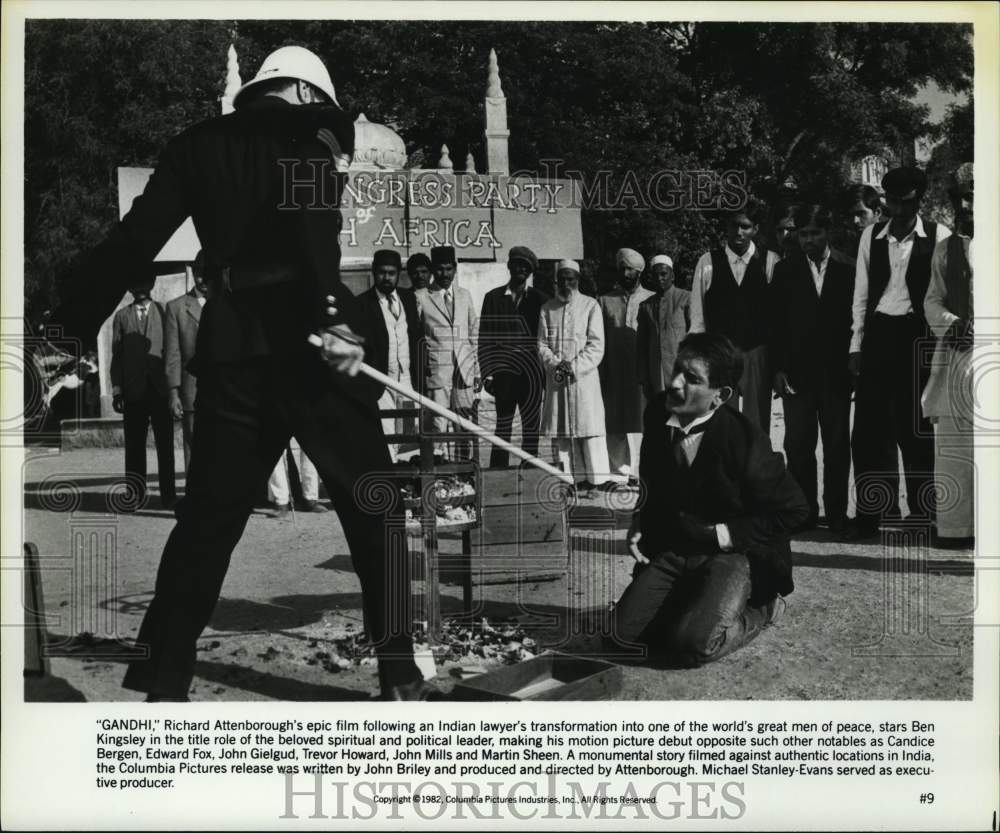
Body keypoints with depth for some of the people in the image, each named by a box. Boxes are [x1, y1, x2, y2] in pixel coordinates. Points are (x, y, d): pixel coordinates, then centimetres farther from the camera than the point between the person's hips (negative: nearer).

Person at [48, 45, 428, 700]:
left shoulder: (199, 146, 15)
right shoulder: (314, 134, 4)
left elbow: (130, 244, 9)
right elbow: (312, 222, -16)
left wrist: (71, 329, 11)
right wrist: (336, 314, -28)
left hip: (231, 344, 4)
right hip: (306, 337, -4)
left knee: (209, 515, 12)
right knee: (373, 503, 6)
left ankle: (163, 679, 13)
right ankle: (400, 675, 6)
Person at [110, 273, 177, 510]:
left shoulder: (163, 312, 9)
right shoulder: (122, 316, 12)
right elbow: (116, 354, 9)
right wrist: (116, 390, 1)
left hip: (160, 388, -1)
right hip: (133, 390, 1)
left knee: (165, 444, 0)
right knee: (134, 445, 2)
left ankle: (168, 495, 4)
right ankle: (135, 496, 6)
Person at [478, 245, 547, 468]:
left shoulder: (539, 299, 9)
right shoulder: (493, 298, 8)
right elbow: (484, 339, 6)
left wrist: (546, 374, 0)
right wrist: (487, 373, -2)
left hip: (532, 372, 1)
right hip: (503, 372, -1)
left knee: (531, 425, 4)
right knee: (503, 424, -4)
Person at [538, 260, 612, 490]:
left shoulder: (591, 306, 3)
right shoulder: (547, 308, 11)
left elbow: (596, 346, -2)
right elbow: (542, 344, 8)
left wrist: (575, 366, -13)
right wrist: (556, 364, -10)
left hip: (584, 375, -3)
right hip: (556, 379, 3)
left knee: (590, 426, -5)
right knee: (561, 430, 3)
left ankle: (598, 477, -3)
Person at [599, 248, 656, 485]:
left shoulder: (650, 299, 8)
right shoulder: (605, 301, 12)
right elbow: (599, 339, 10)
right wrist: (600, 373, 3)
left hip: (642, 369, -1)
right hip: (614, 372, 1)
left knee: (641, 419, -5)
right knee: (616, 422, 2)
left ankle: (639, 470, -1)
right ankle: (620, 469, 7)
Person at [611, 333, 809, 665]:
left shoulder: (744, 438, -20)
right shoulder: (658, 413, -4)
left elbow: (793, 510, -10)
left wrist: (727, 535, -13)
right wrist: (639, 524, 2)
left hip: (732, 553, -5)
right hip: (670, 548, 5)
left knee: (691, 645, -25)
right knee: (623, 632, -9)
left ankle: (758, 610, 6)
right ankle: (695, 605, 18)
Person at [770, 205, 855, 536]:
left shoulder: (848, 268, 4)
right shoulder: (786, 270, 7)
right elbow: (777, 322, 6)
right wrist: (778, 369, -1)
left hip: (836, 371, -1)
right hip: (797, 370, 1)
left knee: (837, 444, 3)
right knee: (798, 444, 0)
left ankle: (837, 512, 11)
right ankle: (804, 511, 8)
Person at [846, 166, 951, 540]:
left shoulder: (937, 235, -1)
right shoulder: (871, 235, 8)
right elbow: (862, 294, 10)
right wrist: (856, 345, 5)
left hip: (917, 334, -3)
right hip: (877, 332, 3)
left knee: (916, 428, 3)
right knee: (869, 428, 2)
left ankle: (923, 513, 13)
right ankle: (870, 513, 11)